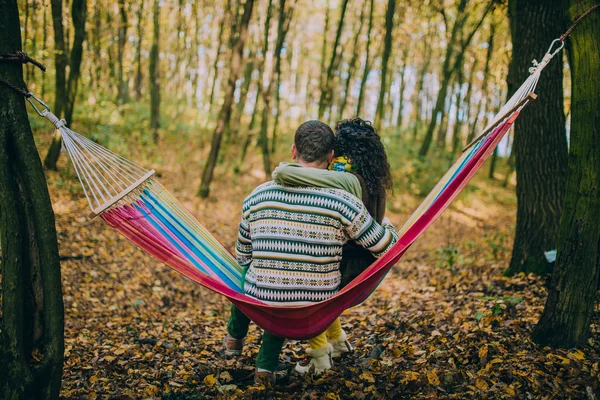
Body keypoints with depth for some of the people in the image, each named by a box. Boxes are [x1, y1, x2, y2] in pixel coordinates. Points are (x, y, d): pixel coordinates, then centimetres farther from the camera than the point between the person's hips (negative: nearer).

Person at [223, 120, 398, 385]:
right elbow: (389, 248, -4)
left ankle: (235, 338, 52)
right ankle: (267, 364, 25)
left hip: (260, 307, 1)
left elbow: (242, 258, 8)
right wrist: (382, 219, 18)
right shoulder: (343, 203, -15)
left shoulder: (256, 197, -5)